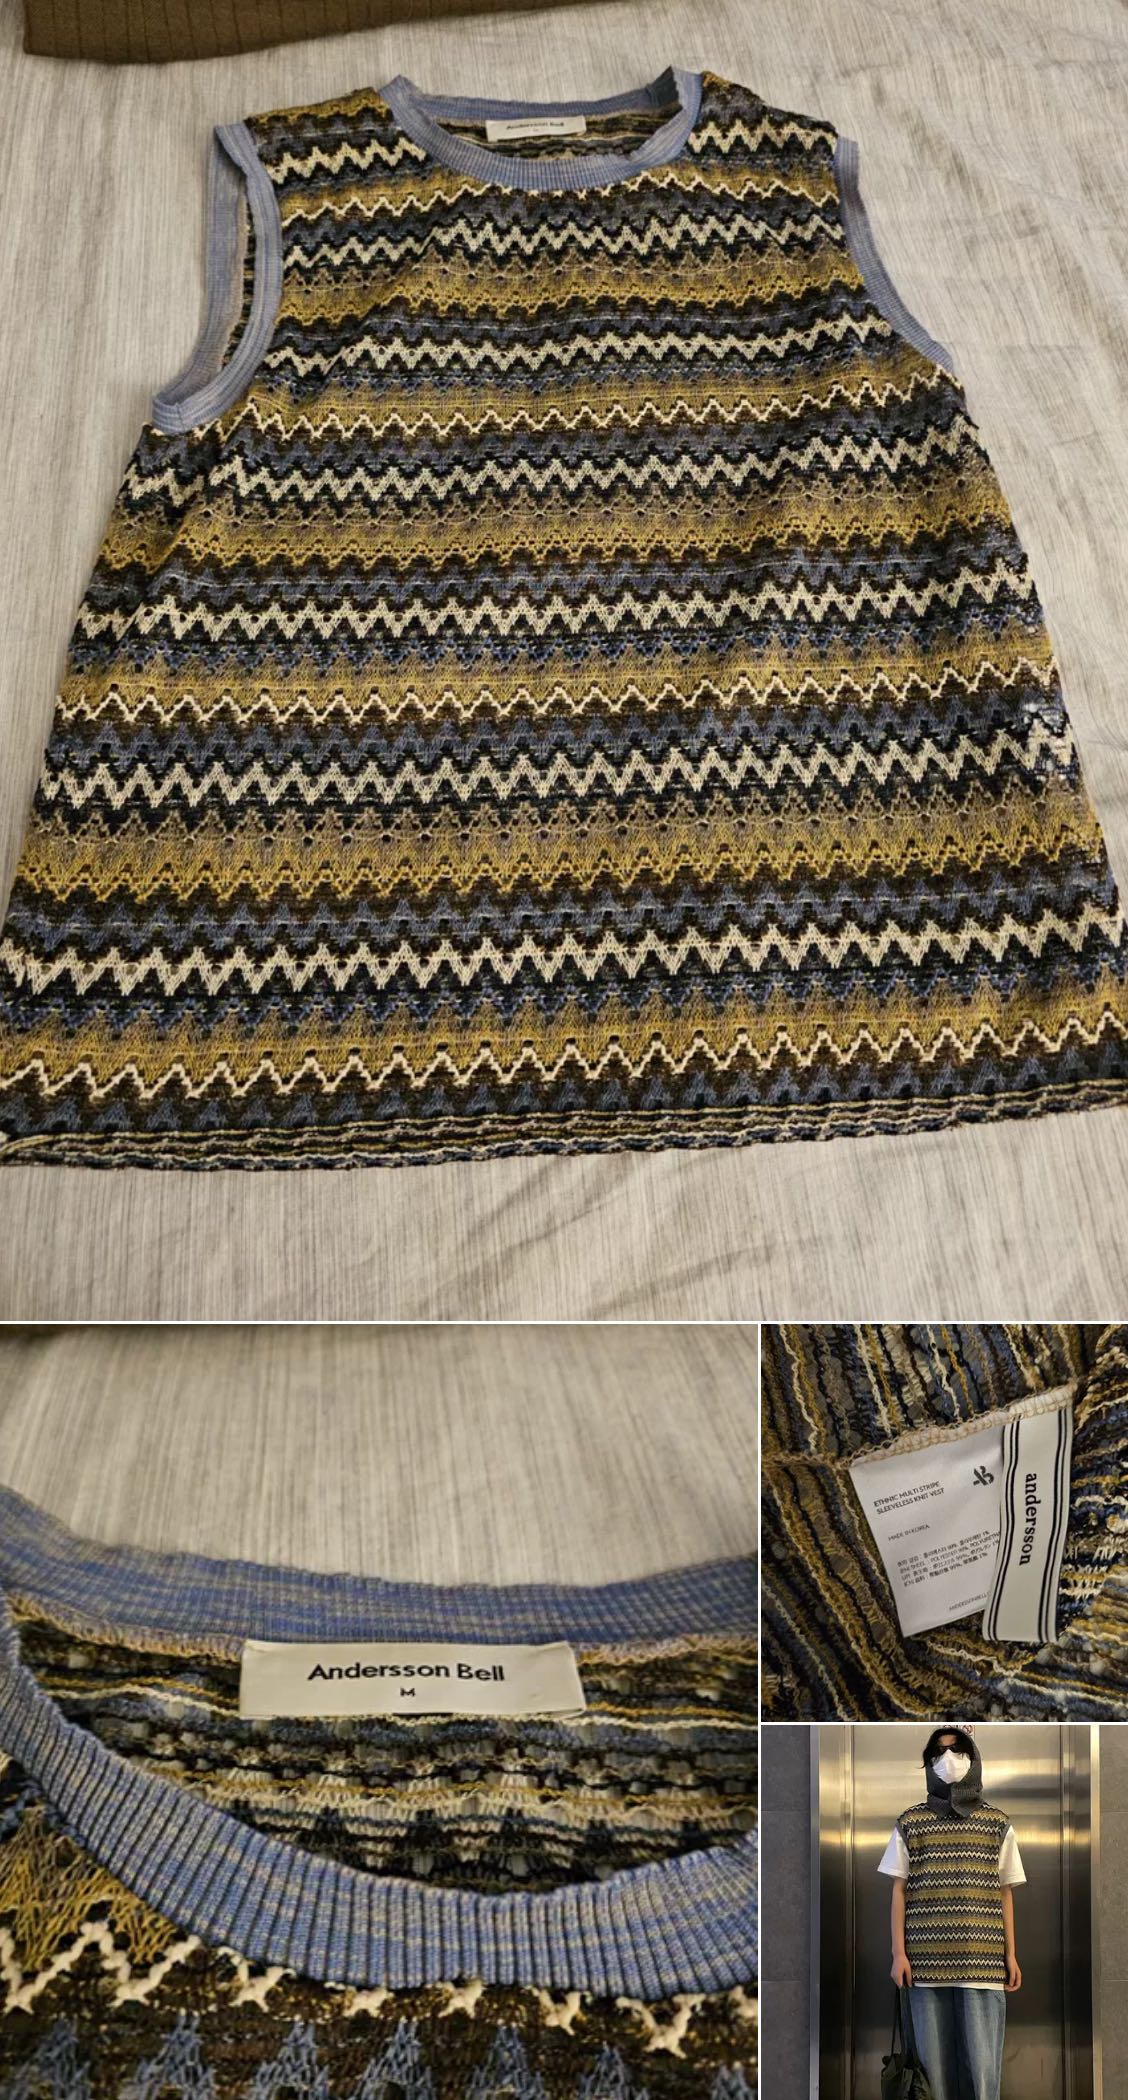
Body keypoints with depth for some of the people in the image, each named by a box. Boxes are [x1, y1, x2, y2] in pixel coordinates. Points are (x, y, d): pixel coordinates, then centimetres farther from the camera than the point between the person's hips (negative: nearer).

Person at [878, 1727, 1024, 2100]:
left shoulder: (998, 1824, 8)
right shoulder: (909, 1823, 6)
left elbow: (1005, 1894, 12)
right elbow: (899, 1891, 8)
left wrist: (1011, 1955, 7)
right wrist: (898, 1953, 1)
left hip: (983, 1960, 0)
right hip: (926, 1960, 0)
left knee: (983, 2062, -2)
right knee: (932, 2058, 2)